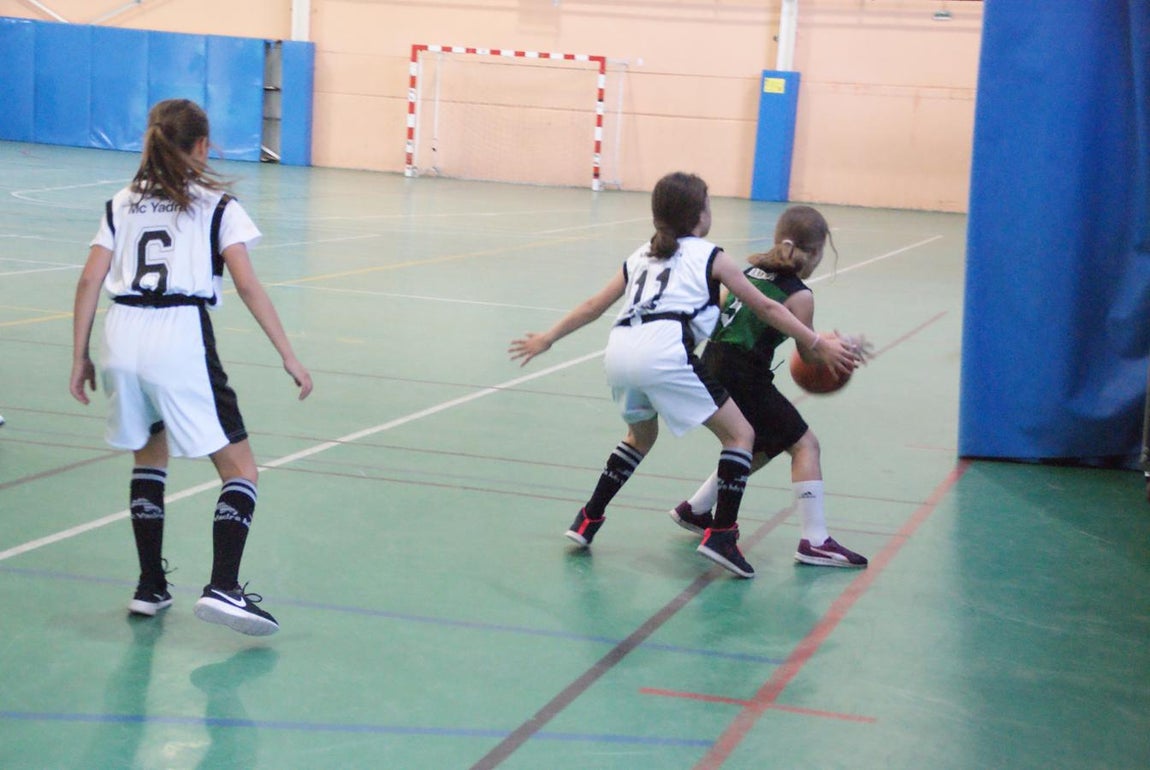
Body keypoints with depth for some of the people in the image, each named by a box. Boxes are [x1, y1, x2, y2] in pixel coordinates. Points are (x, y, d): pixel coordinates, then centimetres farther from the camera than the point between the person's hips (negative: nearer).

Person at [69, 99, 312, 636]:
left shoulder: (123, 204, 17)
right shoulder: (216, 205, 6)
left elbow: (90, 281, 9)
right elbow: (247, 284, -4)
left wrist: (79, 357, 14)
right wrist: (288, 355, -3)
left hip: (122, 338, 5)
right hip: (181, 341, -5)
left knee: (149, 458, 24)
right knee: (240, 471, 2)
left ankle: (150, 587, 23)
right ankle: (222, 588, -13)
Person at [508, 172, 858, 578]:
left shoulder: (640, 257, 29)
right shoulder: (711, 257, 16)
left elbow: (593, 306, 32)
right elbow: (766, 308, 18)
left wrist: (547, 339, 43)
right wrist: (817, 345, 23)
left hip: (619, 350, 6)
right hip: (664, 352, -6)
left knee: (641, 435, 33)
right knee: (740, 434, 7)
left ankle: (589, 518, 31)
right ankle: (721, 534, -3)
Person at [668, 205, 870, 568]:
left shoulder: (754, 269, 11)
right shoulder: (799, 295, -9)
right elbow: (810, 355, -1)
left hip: (712, 369, 8)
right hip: (744, 379, -8)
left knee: (761, 449, 25)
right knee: (805, 445, 3)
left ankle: (694, 510, 32)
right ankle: (815, 541, -1)